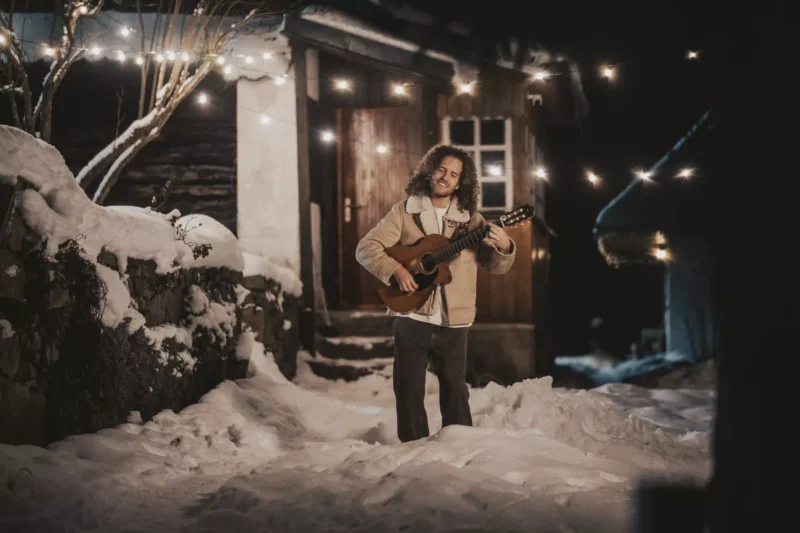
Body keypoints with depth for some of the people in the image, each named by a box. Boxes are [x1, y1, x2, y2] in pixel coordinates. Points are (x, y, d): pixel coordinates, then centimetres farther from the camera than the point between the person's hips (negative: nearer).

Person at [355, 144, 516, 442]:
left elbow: (496, 266, 5)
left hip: (453, 321, 1)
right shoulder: (405, 211, 3)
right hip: (412, 318, -1)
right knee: (410, 392, 3)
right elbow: (366, 248, 0)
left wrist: (504, 246, -17)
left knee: (455, 391, 8)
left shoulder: (470, 219, 6)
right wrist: (395, 269, -16)